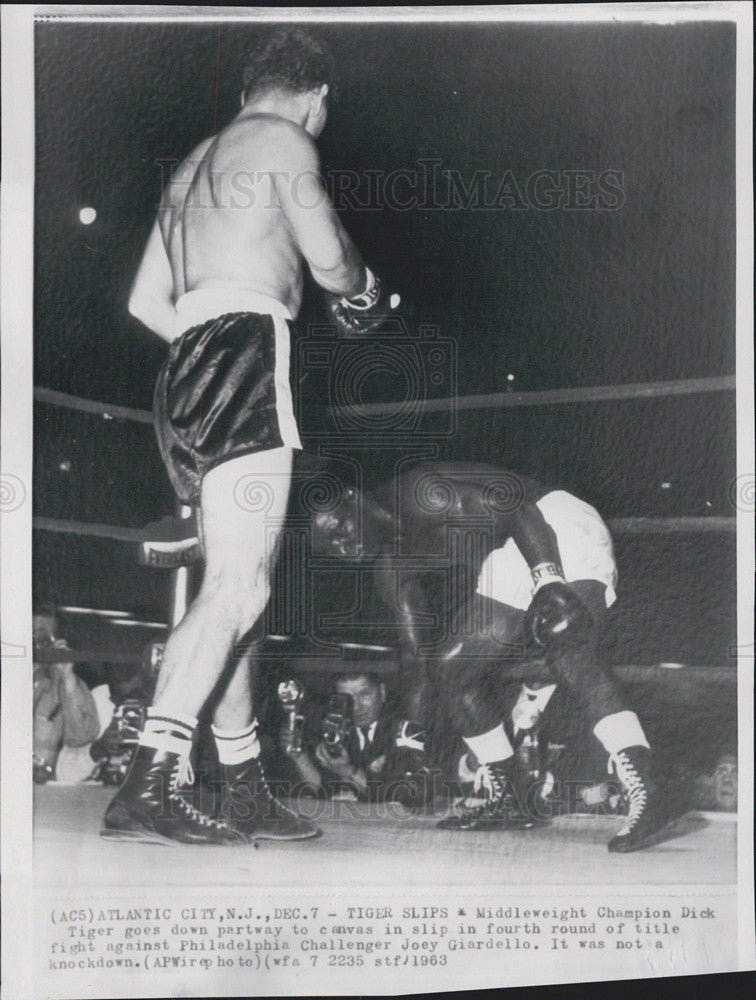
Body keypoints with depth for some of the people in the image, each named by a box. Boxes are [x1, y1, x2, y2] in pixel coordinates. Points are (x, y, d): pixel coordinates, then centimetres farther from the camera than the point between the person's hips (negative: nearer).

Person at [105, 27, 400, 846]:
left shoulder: (193, 164, 28)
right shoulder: (284, 140, 4)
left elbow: (146, 302, 24)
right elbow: (330, 261, -3)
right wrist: (363, 292, 19)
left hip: (185, 375, 9)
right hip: (244, 364, -9)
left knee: (230, 587, 8)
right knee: (240, 587, -14)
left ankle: (245, 791, 13)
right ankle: (147, 786, -21)